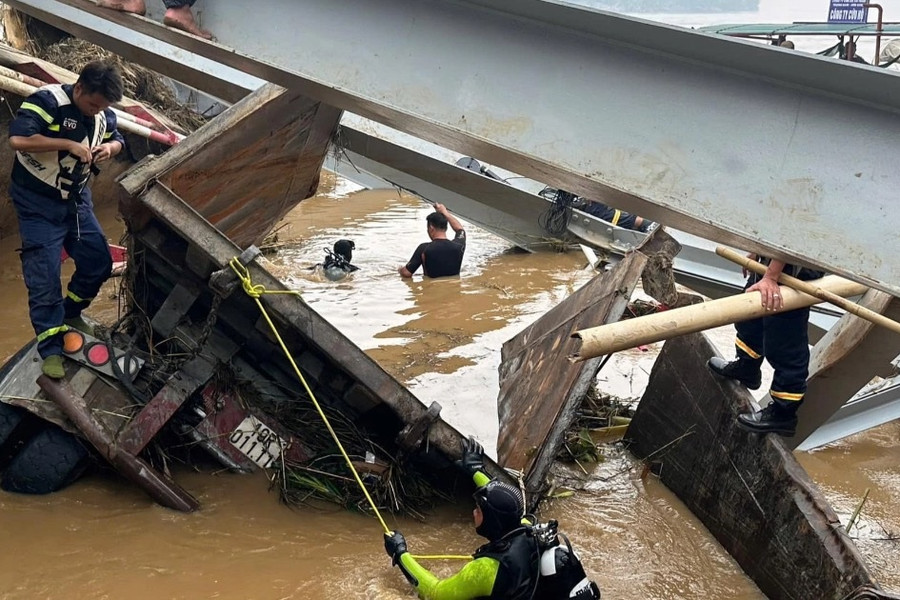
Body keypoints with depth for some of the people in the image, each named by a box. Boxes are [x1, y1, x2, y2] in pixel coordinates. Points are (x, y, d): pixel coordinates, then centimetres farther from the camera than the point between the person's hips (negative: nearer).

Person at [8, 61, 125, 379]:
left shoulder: (103, 114, -2)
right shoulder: (47, 101, -23)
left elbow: (117, 139, 17)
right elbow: (18, 139, -36)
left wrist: (109, 147, -8)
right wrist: (69, 144, -32)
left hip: (77, 199, 7)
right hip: (38, 204, -7)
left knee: (99, 261, 8)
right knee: (44, 275, -8)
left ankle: (70, 313, 33)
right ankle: (51, 349, -3)